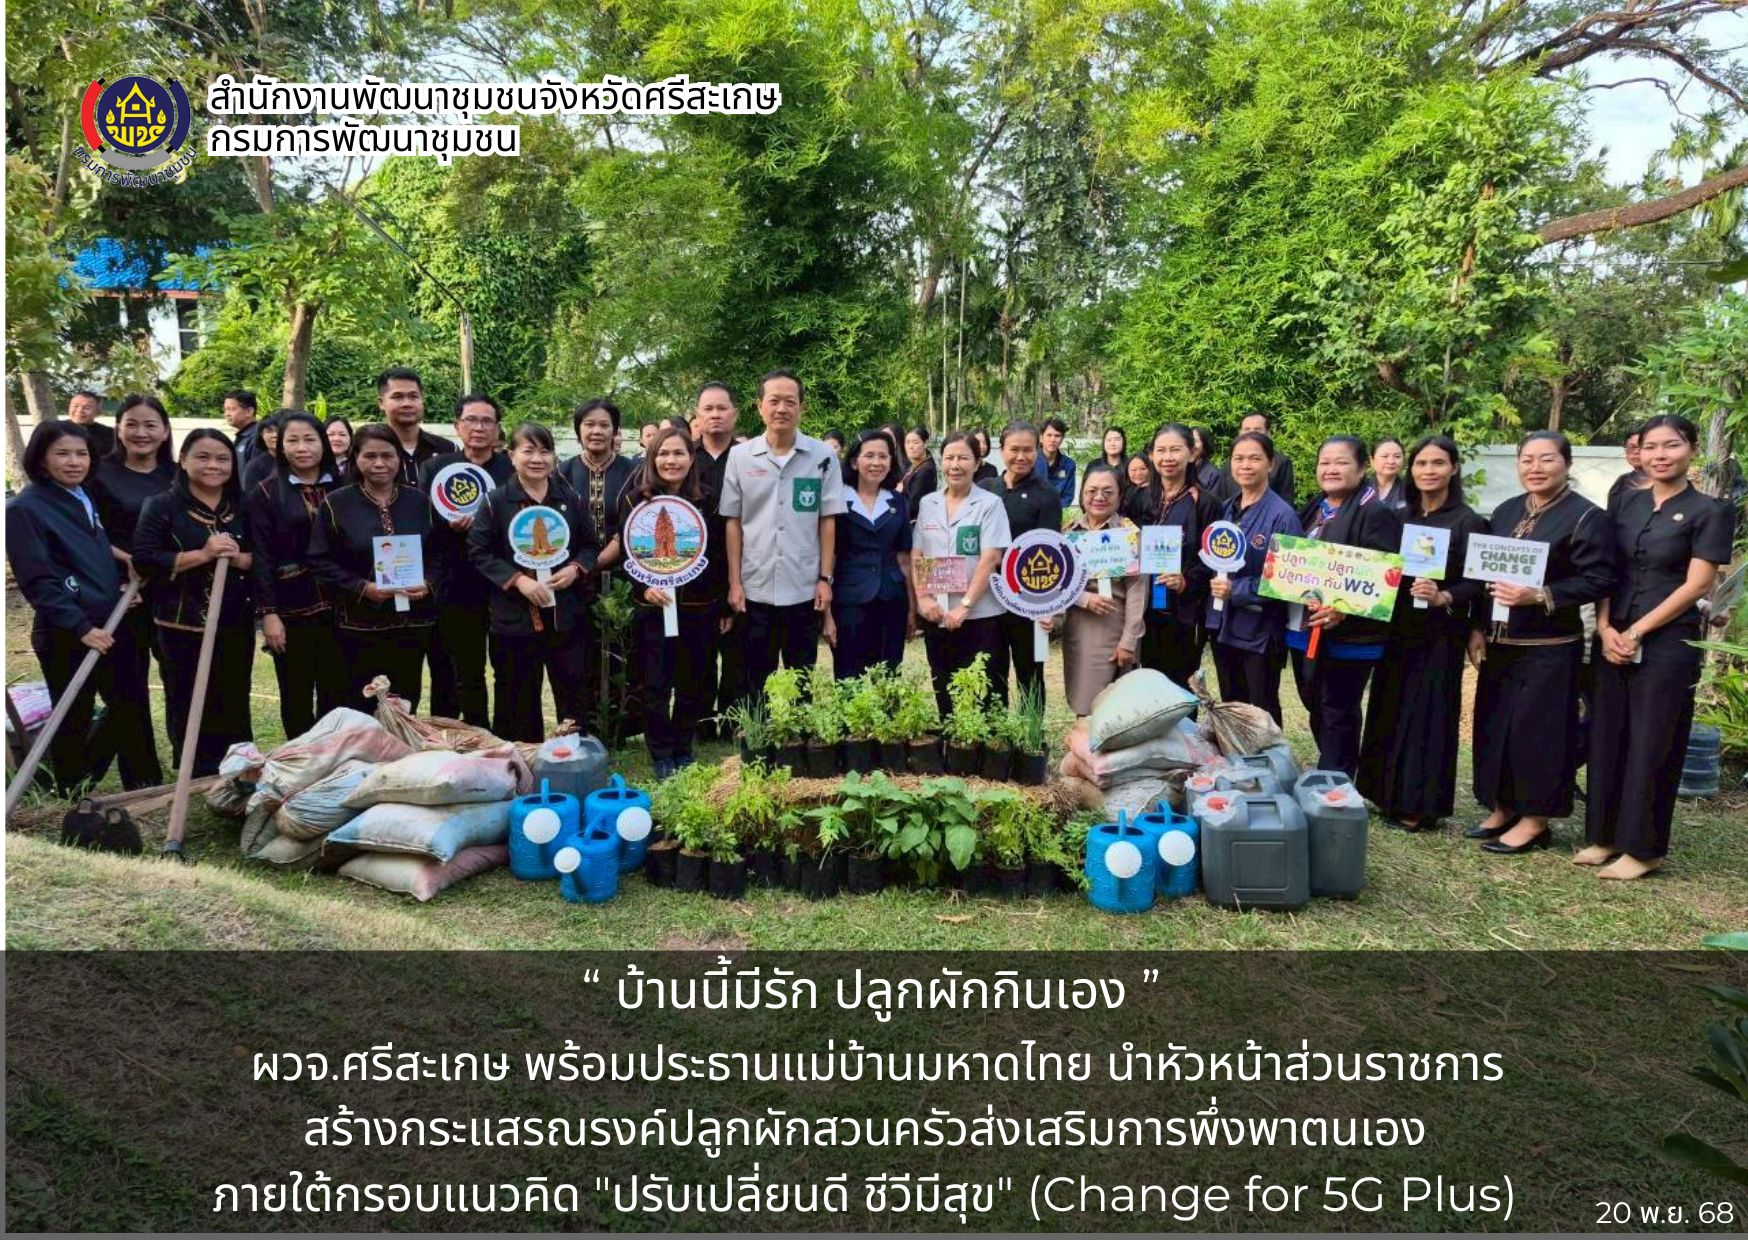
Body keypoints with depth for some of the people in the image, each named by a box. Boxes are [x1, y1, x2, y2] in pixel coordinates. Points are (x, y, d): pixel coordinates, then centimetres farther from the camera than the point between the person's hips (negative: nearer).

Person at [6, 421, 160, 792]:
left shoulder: (86, 498, 12)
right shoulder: (25, 509, -11)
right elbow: (37, 581, -17)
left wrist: (125, 584, 8)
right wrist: (81, 626, -21)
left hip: (112, 625, 7)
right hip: (65, 635, -7)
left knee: (131, 706, 12)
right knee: (74, 721, 5)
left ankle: (145, 786, 27)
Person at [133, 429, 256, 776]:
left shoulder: (242, 507, 10)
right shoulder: (161, 506, -3)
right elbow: (144, 560, -13)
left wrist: (239, 558, -14)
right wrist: (202, 555, -20)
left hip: (236, 625, 4)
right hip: (183, 627, -4)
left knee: (235, 706, 11)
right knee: (189, 710, 4)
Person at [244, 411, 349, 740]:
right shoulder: (264, 494, 1)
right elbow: (261, 558, -4)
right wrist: (267, 613, -10)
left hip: (338, 607, 2)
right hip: (291, 609, -2)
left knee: (337, 695, 6)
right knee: (297, 697, 6)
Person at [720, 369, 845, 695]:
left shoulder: (823, 456, 0)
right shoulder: (740, 456, 2)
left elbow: (828, 521, 1)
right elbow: (733, 522, 4)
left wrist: (825, 579, -3)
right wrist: (734, 582, 0)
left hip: (805, 589, -1)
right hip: (755, 589, 1)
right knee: (756, 682, 10)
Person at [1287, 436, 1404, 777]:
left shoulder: (1376, 514, -12)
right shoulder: (1312, 511, 14)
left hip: (1347, 636, -8)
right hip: (1305, 631, 8)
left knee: (1338, 715, 2)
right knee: (1316, 709, 17)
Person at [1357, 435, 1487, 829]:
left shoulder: (1468, 522, -7)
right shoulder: (1401, 517, 9)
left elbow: (1476, 584, -11)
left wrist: (1443, 597, -29)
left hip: (1440, 634, -6)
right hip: (1397, 629, 6)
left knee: (1427, 714, -1)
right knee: (1390, 711, 10)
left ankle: (1421, 805, 10)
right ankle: (1390, 794, 22)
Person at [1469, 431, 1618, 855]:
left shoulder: (1587, 517, -8)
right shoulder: (1505, 511, 11)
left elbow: (1598, 580, -14)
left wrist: (1538, 596, -24)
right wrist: (1477, 628, 7)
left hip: (1548, 647, -6)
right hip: (1499, 643, 7)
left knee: (1537, 728, -1)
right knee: (1494, 725, 11)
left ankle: (1534, 820, 11)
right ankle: (1502, 808, 24)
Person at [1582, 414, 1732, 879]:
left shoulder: (1709, 512, -4)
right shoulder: (1624, 501, 9)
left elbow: (1696, 585, -9)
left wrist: (1636, 632, -13)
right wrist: (1605, 628, -5)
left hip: (1667, 643, -4)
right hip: (1613, 640, 5)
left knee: (1651, 743, 1)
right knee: (1607, 736, 8)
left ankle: (1642, 848, 11)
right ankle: (1605, 835, 20)